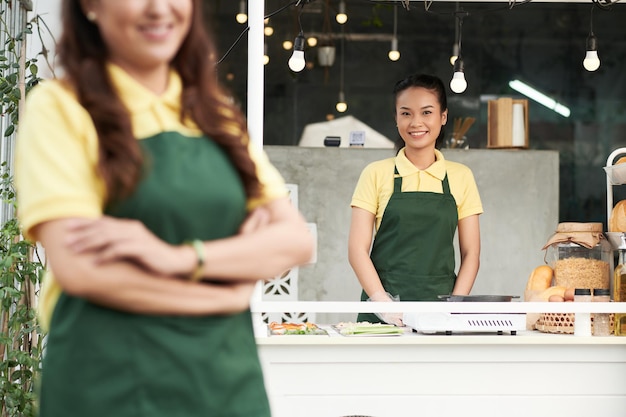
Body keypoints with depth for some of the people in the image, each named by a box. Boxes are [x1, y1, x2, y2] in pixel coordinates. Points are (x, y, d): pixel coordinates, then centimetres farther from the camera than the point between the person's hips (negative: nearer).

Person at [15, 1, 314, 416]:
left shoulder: (219, 115, 9)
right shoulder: (60, 106, -5)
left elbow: (297, 239, -1)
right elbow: (78, 268, -16)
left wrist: (183, 257, -17)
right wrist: (229, 294, -10)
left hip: (229, 377, 4)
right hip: (112, 383, -4)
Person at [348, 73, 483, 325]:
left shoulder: (461, 177, 9)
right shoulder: (377, 174, 5)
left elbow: (471, 253, 9)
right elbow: (357, 249, 0)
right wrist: (383, 302, -12)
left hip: (440, 310, 1)